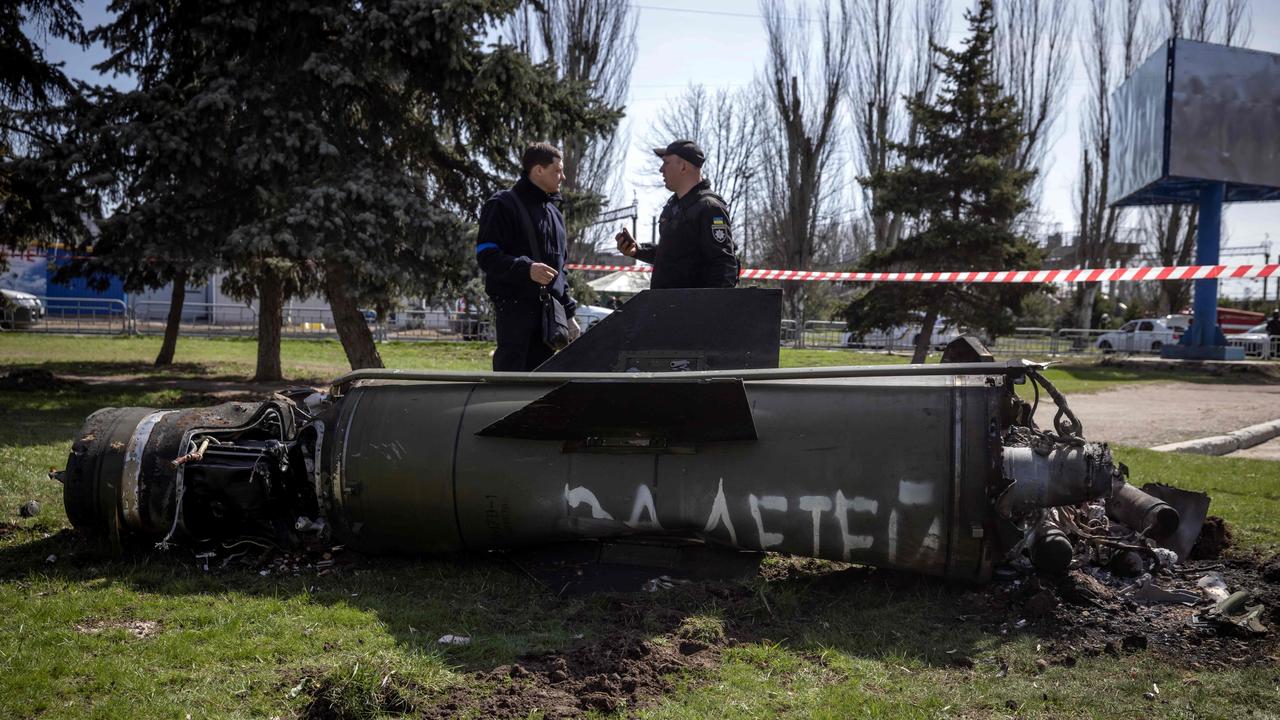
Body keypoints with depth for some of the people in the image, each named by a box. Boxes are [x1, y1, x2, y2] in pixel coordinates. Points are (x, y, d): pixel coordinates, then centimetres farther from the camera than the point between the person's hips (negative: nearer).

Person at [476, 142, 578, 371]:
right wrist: (526, 269, -28)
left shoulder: (554, 212, 20)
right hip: (514, 307, -7)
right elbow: (487, 256, -14)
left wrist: (568, 312, 20)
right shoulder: (504, 204, -5)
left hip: (548, 309, 8)